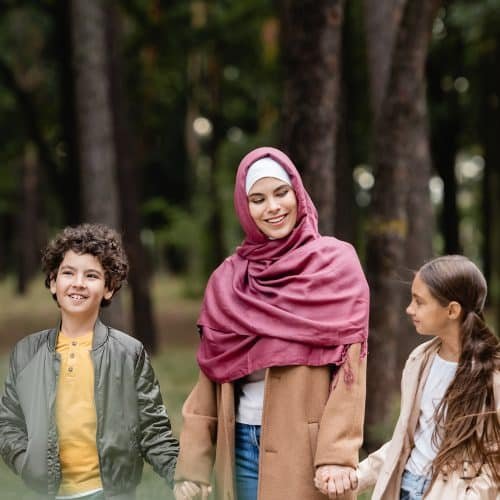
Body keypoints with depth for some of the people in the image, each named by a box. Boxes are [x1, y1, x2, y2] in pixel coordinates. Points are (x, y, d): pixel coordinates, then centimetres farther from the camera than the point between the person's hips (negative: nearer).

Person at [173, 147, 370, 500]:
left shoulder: (336, 264, 0)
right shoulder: (227, 280, 10)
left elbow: (349, 364, -7)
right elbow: (211, 376, 9)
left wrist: (338, 454, -16)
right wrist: (193, 464, 2)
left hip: (307, 445, -3)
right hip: (244, 444, 3)